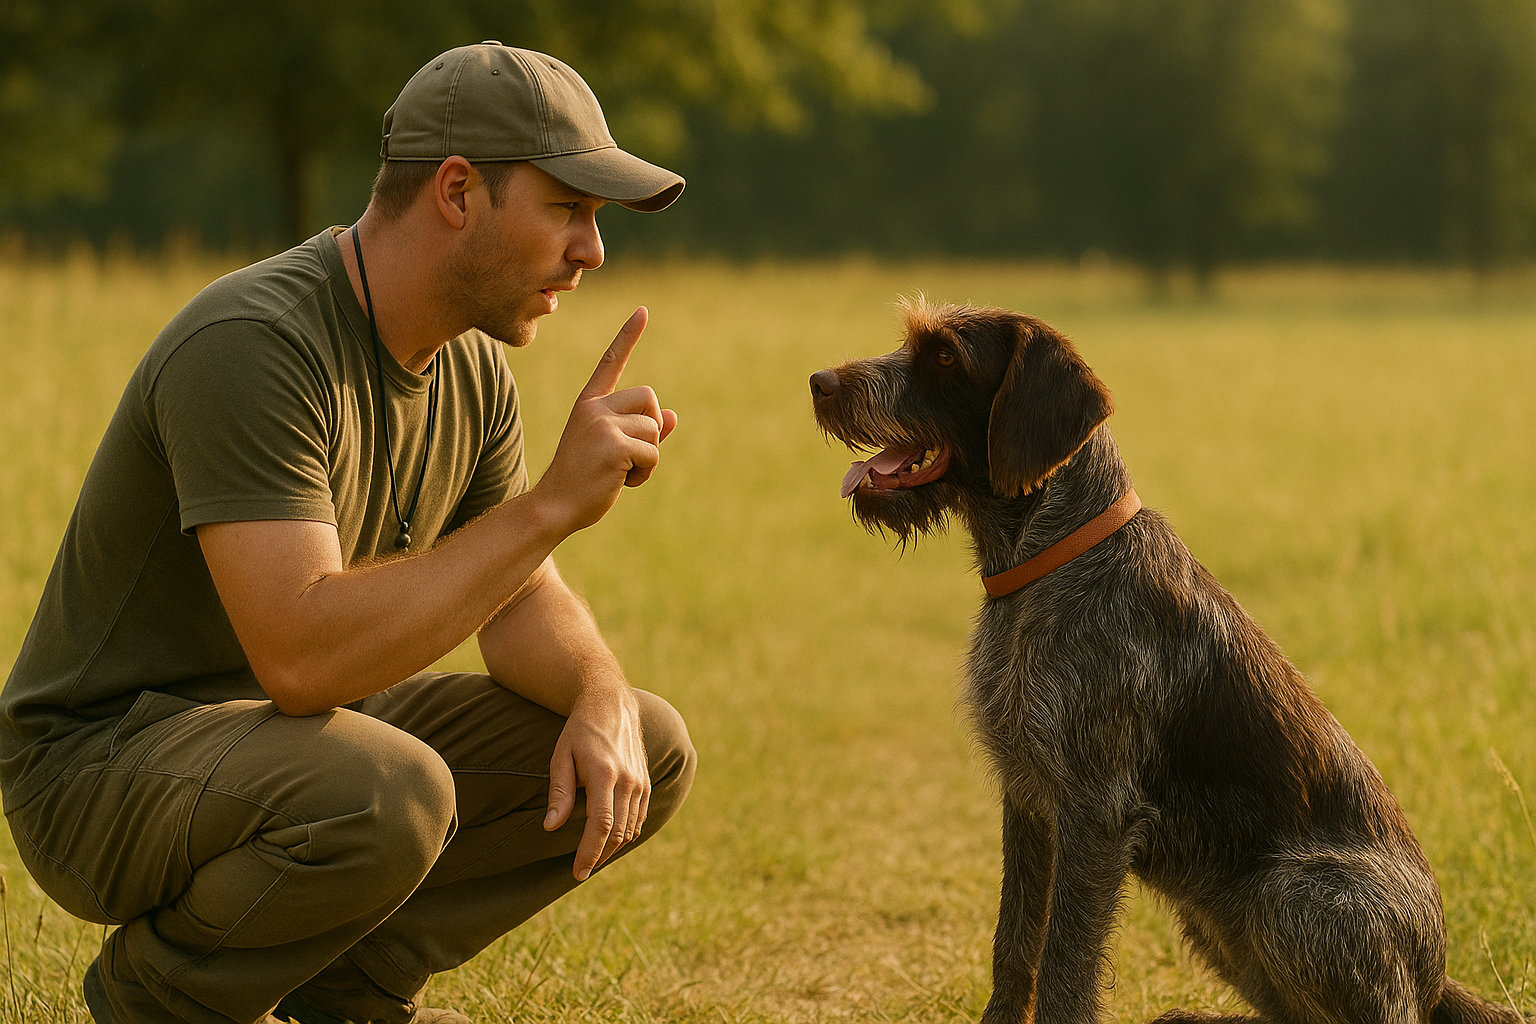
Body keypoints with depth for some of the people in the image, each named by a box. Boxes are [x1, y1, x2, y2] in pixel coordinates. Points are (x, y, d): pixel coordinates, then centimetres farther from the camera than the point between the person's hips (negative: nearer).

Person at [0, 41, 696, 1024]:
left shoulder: (472, 364, 1)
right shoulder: (249, 347, -28)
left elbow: (523, 602, 8)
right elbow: (300, 657, -36)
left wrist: (601, 698, -16)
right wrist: (553, 502, -36)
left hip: (298, 731, 8)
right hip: (102, 773, -8)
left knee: (648, 753, -2)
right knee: (387, 795, -38)